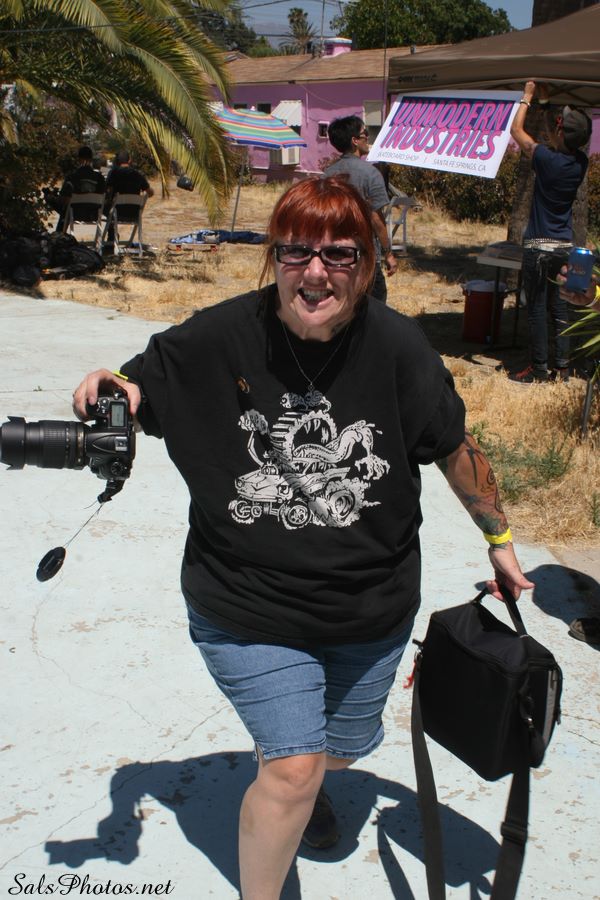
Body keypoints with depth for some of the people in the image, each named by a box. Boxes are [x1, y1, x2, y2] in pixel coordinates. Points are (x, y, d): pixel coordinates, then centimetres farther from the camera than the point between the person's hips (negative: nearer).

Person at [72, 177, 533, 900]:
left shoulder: (397, 345, -14)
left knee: (342, 747, 24)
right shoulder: (214, 339, -16)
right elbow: (137, 395, -1)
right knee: (293, 767, -9)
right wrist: (108, 390, -26)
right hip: (249, 607, -3)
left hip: (373, 609, 3)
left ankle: (297, 789, 63)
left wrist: (498, 539, 10)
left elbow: (456, 449, -1)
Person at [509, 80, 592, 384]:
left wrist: (527, 97, 10)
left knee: (537, 309, 1)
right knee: (560, 308, 11)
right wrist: (546, 102, 25)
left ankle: (539, 369, 5)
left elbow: (516, 130, -3)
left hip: (539, 246, -6)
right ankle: (561, 368, 14)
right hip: (566, 246, 6)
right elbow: (558, 140, 21)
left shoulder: (547, 159, -17)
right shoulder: (580, 163, 0)